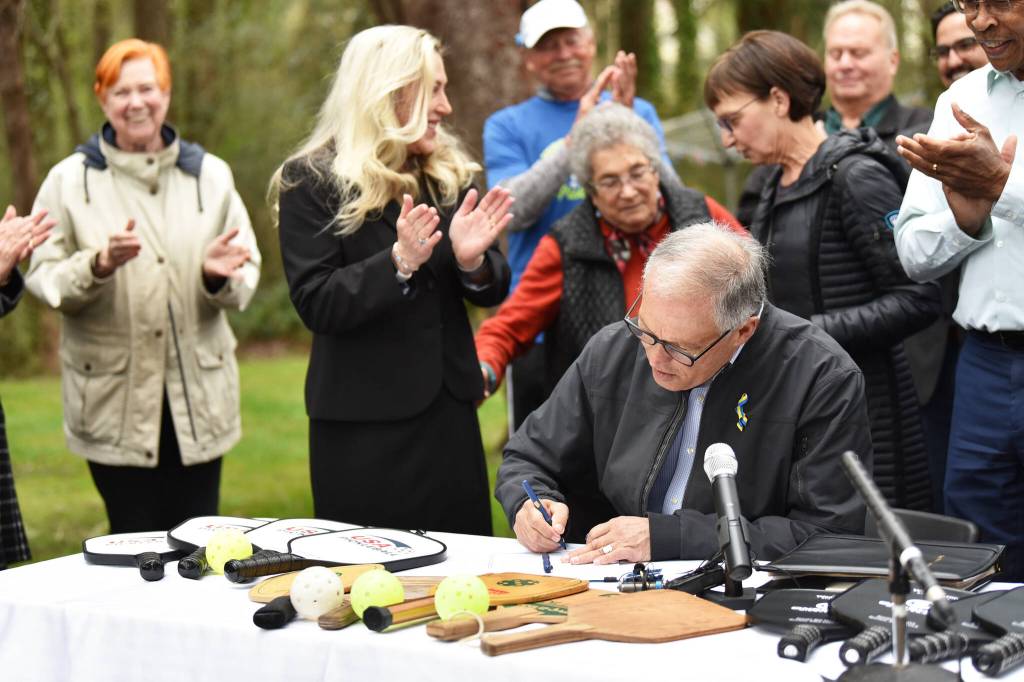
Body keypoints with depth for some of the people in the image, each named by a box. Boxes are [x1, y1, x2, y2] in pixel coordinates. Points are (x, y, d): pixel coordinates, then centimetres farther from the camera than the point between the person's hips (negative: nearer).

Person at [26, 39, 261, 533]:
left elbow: (246, 275, 5)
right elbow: (43, 279, -5)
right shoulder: (69, 180, 1)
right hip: (115, 402, -2)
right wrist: (99, 266, -23)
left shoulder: (210, 174, 7)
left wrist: (219, 275, -17)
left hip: (198, 398, 2)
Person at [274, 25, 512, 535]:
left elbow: (491, 291, 11)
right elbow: (315, 304, -14)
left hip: (449, 409, 5)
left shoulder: (448, 174, 10)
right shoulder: (312, 181, -6)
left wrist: (472, 260, -12)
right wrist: (399, 261, -27)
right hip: (364, 421, -5)